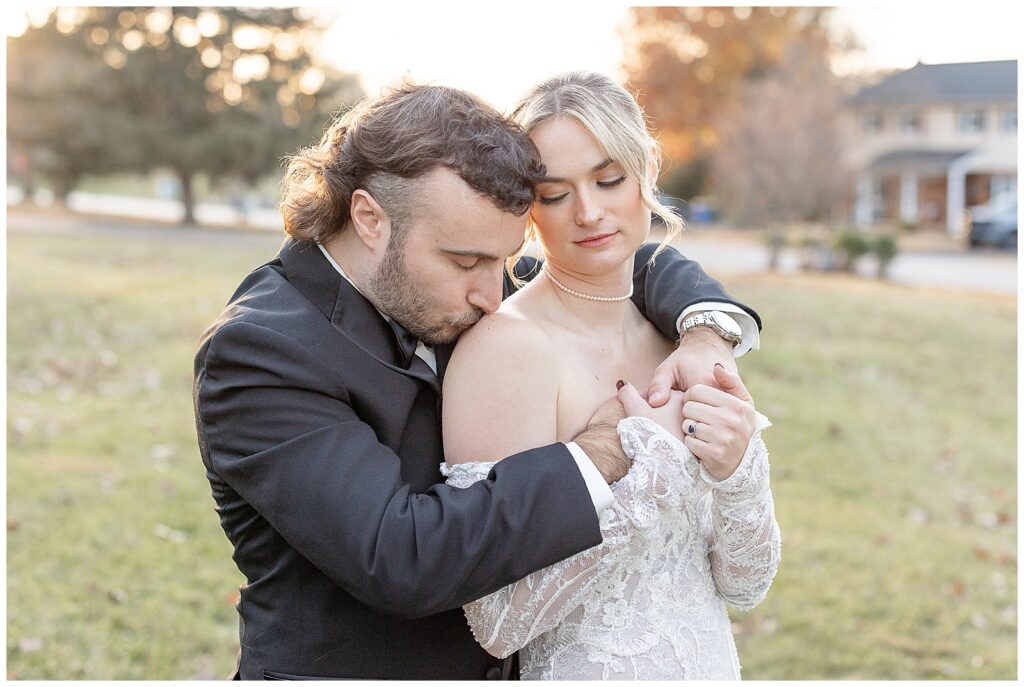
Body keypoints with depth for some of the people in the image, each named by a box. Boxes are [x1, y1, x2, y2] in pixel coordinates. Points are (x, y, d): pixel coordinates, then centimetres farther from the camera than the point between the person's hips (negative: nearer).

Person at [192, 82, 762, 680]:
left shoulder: (457, 296, -5)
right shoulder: (257, 350, -23)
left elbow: (642, 266, 6)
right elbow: (397, 557, -32)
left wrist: (708, 334, -14)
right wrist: (603, 452, -27)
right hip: (334, 666, -6)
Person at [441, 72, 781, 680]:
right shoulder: (504, 347, -20)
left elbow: (744, 585, -2)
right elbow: (500, 623, -24)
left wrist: (738, 468, -20)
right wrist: (656, 456, -24)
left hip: (712, 665, 5)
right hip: (585, 671, -5)